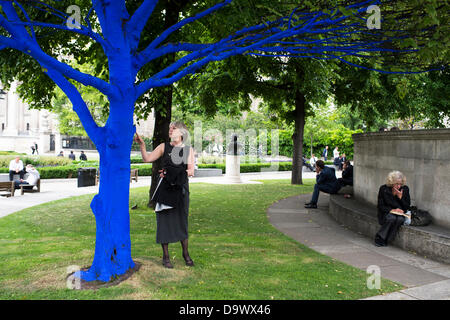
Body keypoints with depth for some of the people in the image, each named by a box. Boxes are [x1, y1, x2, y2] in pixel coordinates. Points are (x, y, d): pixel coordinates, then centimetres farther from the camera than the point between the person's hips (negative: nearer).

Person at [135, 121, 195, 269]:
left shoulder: (188, 149, 7)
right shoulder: (164, 147, 5)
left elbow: (191, 170, 1)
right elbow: (147, 158, -3)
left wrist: (189, 172, -17)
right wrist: (142, 145, -13)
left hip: (181, 188, 1)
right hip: (165, 188, -1)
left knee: (182, 220, 9)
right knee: (164, 220, 1)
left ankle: (185, 253, 26)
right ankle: (165, 256, 14)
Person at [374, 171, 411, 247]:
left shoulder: (405, 189, -3)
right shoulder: (383, 189, -8)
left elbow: (407, 207, -1)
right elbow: (380, 206, -5)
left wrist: (400, 197, -16)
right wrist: (391, 210, -21)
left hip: (400, 213, 2)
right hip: (386, 213, -2)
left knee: (400, 219, -33)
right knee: (392, 218, -35)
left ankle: (386, 241, -22)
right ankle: (379, 238, -20)